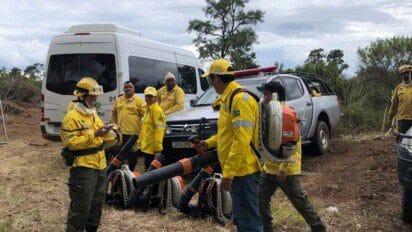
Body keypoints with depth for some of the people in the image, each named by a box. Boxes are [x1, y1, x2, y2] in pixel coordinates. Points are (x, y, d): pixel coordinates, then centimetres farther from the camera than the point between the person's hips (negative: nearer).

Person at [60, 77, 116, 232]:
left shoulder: (93, 115, 14)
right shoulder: (72, 117, -13)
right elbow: (70, 142, -21)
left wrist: (107, 133, -2)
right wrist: (93, 135, -25)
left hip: (100, 166, 9)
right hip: (83, 168, -9)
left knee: (98, 201, 18)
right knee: (81, 205, -5)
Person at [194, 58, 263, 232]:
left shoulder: (240, 99, -18)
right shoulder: (228, 99, 15)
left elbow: (242, 140, -24)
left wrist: (228, 173, -24)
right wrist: (209, 143, 16)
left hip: (243, 170, -10)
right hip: (237, 170, 10)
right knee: (240, 218, 21)